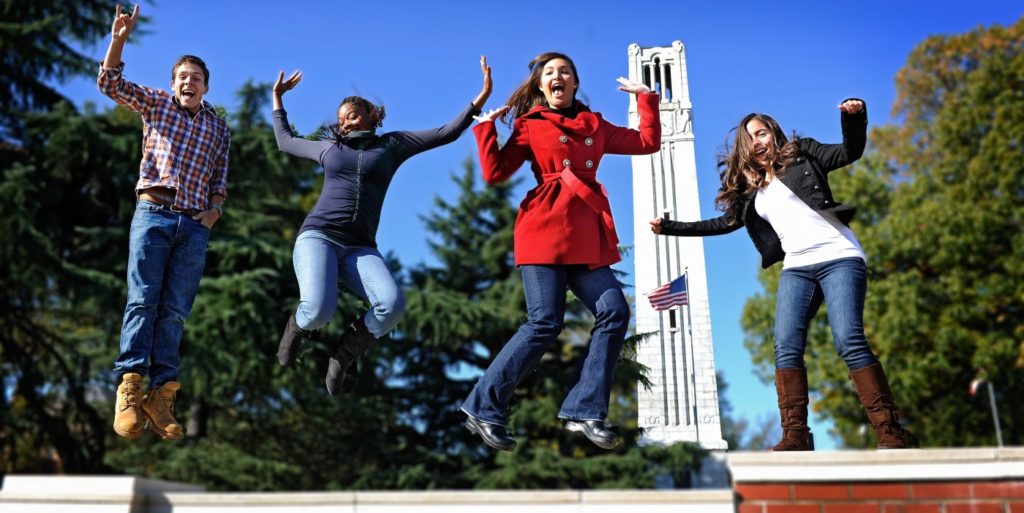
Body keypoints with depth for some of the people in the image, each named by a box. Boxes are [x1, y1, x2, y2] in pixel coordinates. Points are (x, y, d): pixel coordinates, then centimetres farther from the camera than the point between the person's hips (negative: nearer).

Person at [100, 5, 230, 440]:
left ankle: (160, 394, -2)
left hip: (195, 225, 2)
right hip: (153, 213, -2)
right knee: (143, 300, -11)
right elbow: (110, 84, 4)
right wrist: (119, 40, -8)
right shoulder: (157, 103, 12)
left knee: (175, 310, -2)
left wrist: (215, 207, 2)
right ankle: (129, 387, -14)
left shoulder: (219, 127, 17)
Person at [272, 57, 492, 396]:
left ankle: (342, 355, -2)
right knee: (320, 308, -29)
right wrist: (277, 98, 43)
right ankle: (297, 326, 11)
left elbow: (446, 133, 12)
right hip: (317, 237, 0)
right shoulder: (329, 148, 21)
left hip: (360, 249, 0)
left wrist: (481, 98, 6)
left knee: (393, 305, -29)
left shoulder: (391, 145, 16)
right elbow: (285, 141, 38)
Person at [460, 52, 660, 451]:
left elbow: (648, 142, 25)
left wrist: (645, 98, 23)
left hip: (586, 237, 5)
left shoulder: (594, 125, 22)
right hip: (546, 228, -5)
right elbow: (494, 173, -1)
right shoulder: (529, 126, 10)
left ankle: (584, 411, -2)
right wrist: (486, 125, 0)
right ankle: (483, 410, -2)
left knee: (614, 314, -9)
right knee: (545, 323, -13)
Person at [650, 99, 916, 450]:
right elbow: (724, 223, 25)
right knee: (786, 348, -12)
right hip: (796, 269, 5)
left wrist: (854, 118, -21)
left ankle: (891, 433, -16)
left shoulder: (801, 154, 10)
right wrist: (671, 227, 22)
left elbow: (850, 152, -1)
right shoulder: (749, 188, 21)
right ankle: (795, 437, -14)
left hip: (839, 258, -5)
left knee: (849, 342, -20)